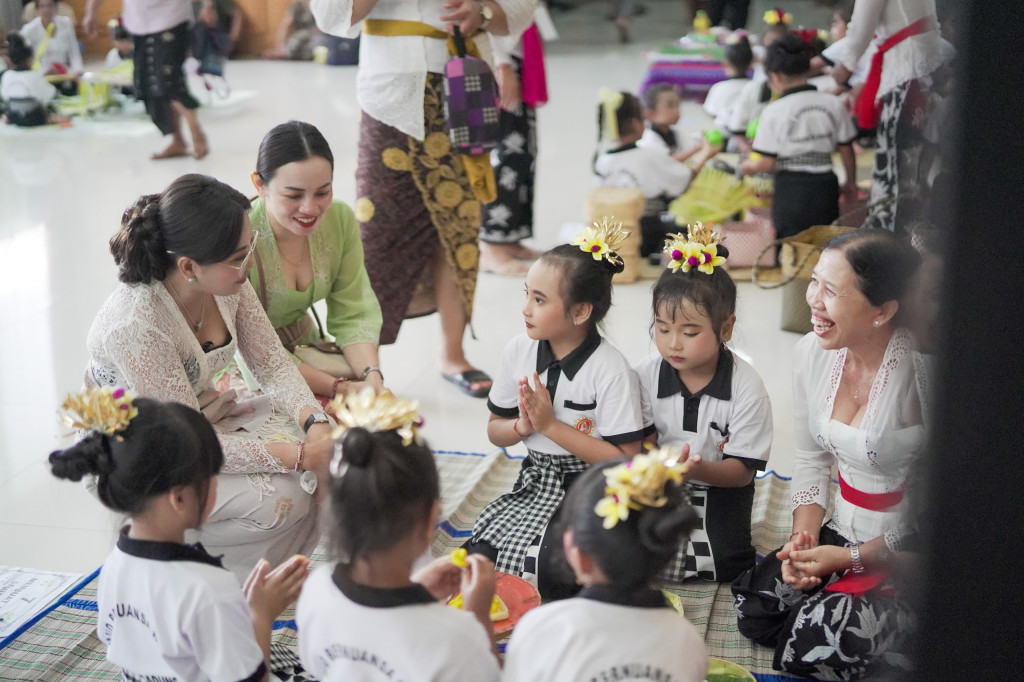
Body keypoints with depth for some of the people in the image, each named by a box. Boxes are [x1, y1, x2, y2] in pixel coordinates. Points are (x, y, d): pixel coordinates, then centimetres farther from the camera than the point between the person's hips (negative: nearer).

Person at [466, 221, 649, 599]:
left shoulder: (611, 371, -17)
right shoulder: (519, 351, 0)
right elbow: (495, 431, 12)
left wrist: (551, 425, -21)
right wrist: (523, 426, -13)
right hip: (534, 483, 6)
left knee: (544, 569, -28)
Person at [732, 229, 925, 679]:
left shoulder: (919, 373, -26)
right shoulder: (813, 353, -5)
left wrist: (854, 558, -19)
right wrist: (803, 537, -7)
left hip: (910, 552, -6)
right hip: (843, 532, 6)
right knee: (754, 609, -9)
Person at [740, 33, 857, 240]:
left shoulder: (774, 111, -11)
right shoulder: (833, 104, 0)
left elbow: (768, 163, -10)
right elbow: (846, 150, 6)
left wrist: (749, 166, 12)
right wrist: (850, 182, 22)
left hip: (791, 187, -4)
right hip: (825, 185, 4)